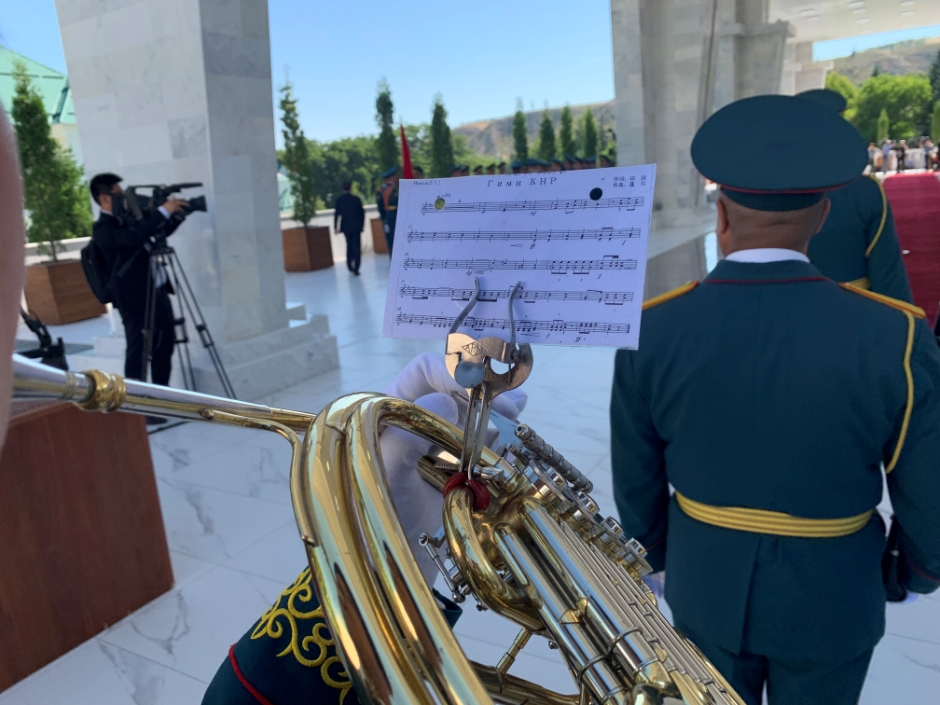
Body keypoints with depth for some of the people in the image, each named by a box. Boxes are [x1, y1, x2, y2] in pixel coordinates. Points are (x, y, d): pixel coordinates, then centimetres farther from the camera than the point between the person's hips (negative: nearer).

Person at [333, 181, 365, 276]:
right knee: (356, 246, 1)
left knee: (349, 245, 20)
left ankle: (350, 265, 19)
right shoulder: (356, 199, -7)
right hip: (356, 226, -2)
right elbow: (362, 212, -4)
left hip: (346, 226, 2)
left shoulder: (339, 199, -3)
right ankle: (356, 269, -5)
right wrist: (362, 224, 9)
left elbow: (337, 213, -4)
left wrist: (335, 227, 2)